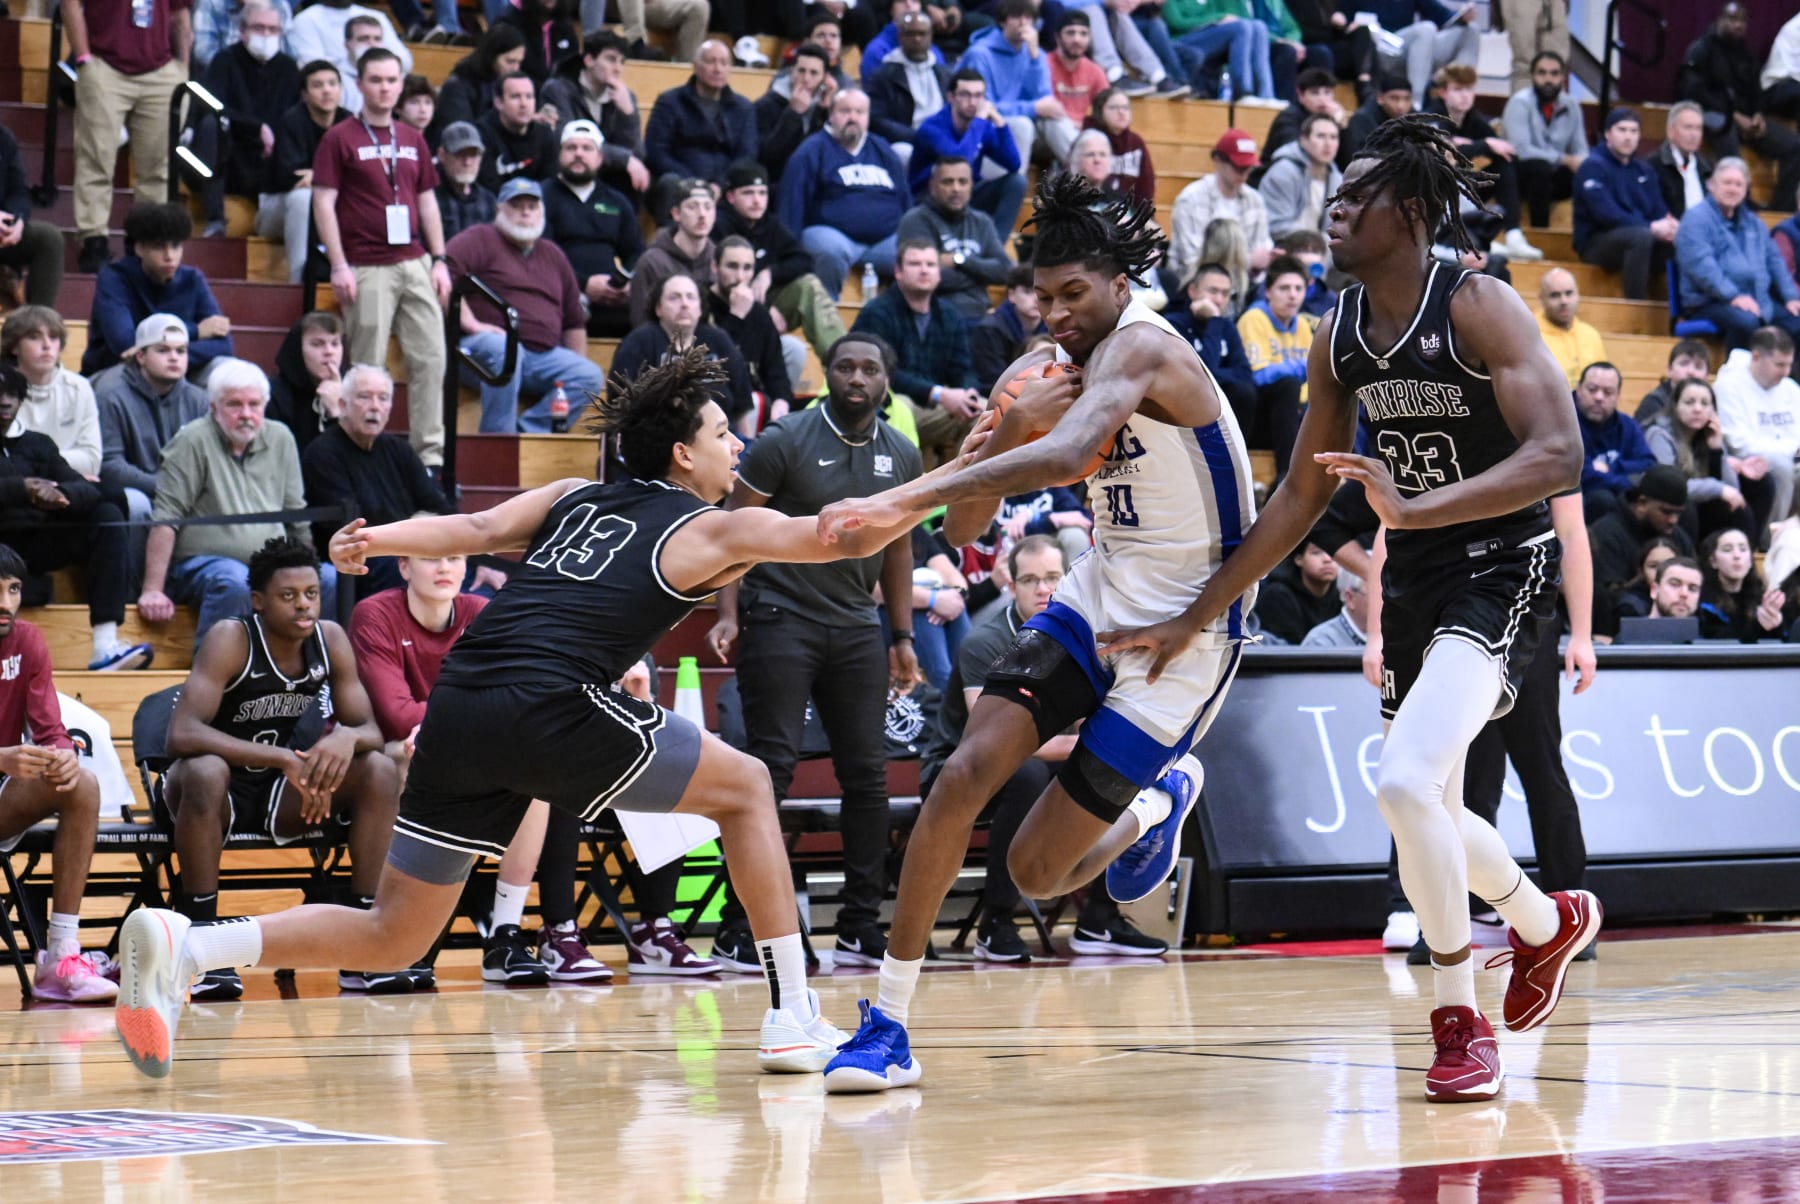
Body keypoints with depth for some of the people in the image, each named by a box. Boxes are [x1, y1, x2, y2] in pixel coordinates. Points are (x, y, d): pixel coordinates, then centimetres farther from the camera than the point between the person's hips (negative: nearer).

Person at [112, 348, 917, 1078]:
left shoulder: (574, 499, 26)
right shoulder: (709, 532, 11)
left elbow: (478, 529, 10)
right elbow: (849, 536, 8)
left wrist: (378, 539, -1)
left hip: (456, 713, 6)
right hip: (549, 709, -6)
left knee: (391, 938, 10)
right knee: (744, 787, 15)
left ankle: (184, 946, -8)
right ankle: (792, 1019, 10)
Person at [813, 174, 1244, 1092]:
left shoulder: (1143, 348, -21)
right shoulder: (1050, 367, 5)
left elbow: (1071, 453, -43)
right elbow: (964, 529, 3)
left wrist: (909, 498, -50)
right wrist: (1010, 427, -17)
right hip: (1099, 598, 7)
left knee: (1037, 870, -6)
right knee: (965, 772, -14)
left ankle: (1157, 801, 27)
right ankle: (887, 1023, -6)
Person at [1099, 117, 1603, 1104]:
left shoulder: (1479, 307, -17)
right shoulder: (1339, 336, 4)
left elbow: (1558, 457, -27)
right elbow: (1301, 496, 11)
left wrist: (1415, 508, -39)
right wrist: (1195, 620, 9)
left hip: (1499, 567, -8)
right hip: (1411, 580, 8)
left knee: (1406, 782, -25)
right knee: (1428, 815, 17)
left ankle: (1459, 1022, -9)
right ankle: (1550, 921, 47)